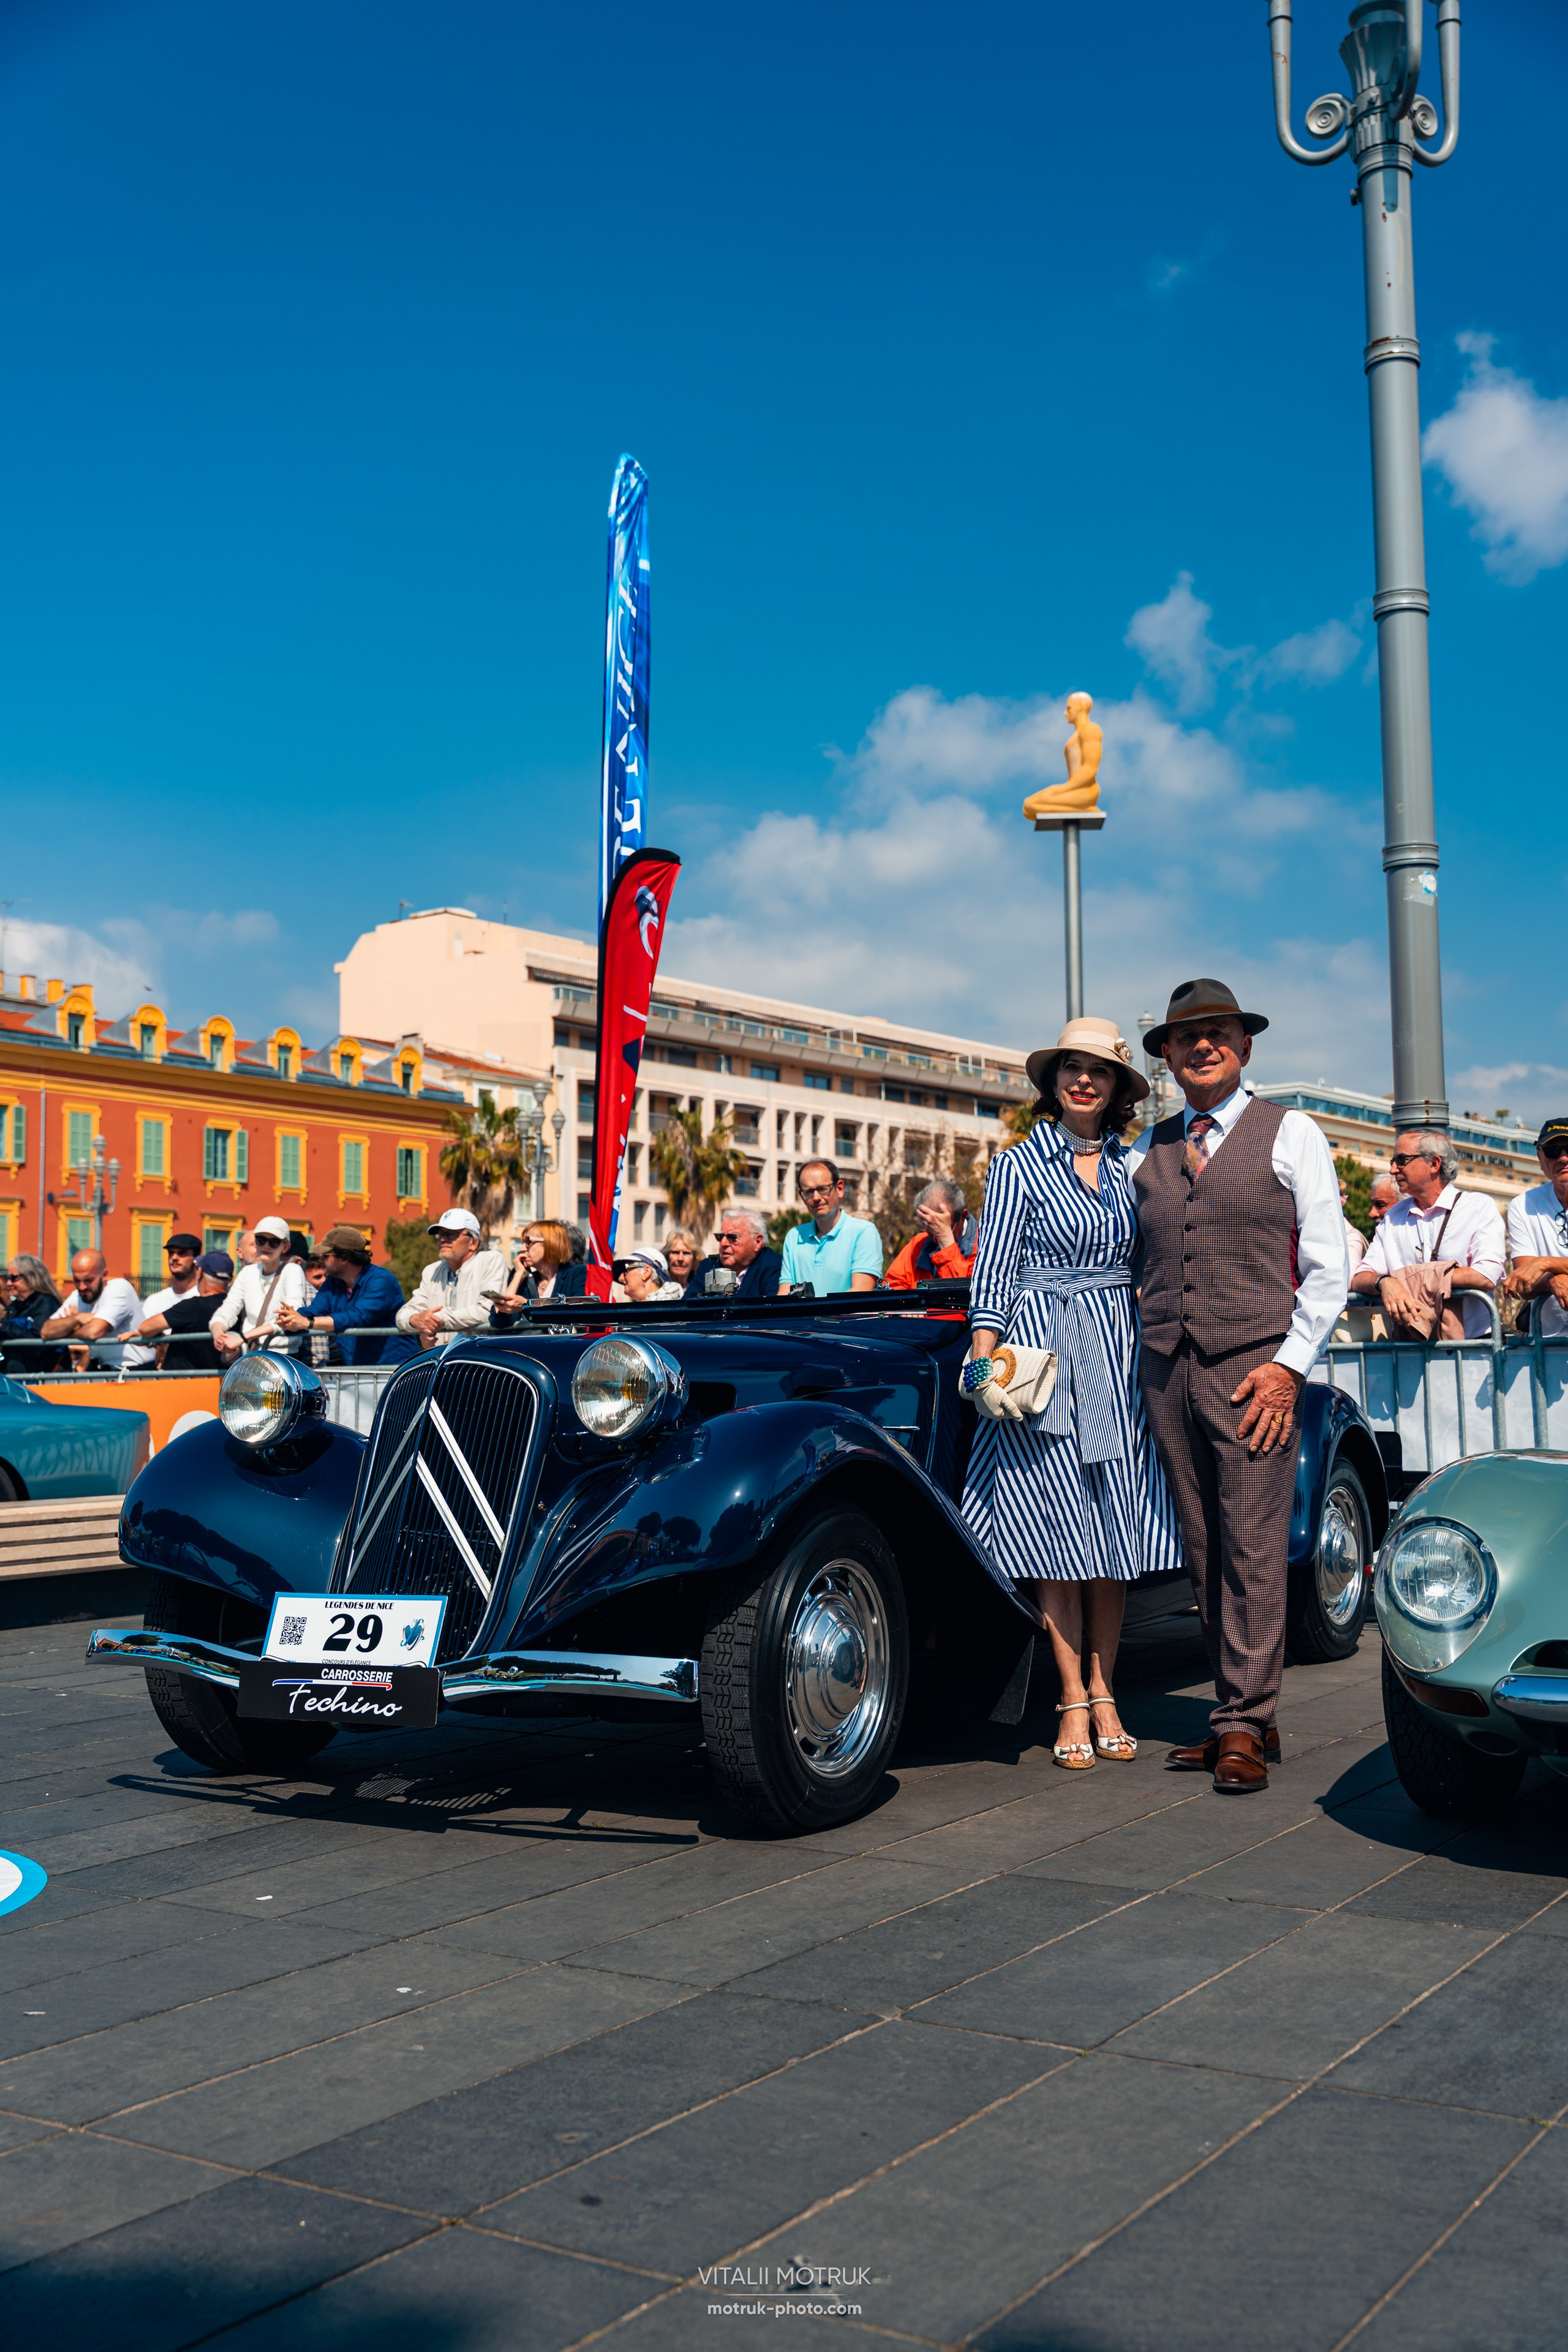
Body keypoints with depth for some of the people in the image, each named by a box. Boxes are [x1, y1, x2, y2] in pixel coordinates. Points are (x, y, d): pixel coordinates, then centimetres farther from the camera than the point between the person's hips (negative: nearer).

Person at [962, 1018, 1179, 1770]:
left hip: (1117, 1355, 4)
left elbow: (1148, 1263, 14)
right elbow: (993, 1266, -3)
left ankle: (1104, 1694, 11)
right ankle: (1074, 1702, 3)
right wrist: (984, 1357, -12)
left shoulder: (1129, 1165, 12)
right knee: (1055, 1525, -3)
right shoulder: (1018, 1164, 0)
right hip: (1041, 1350, -4)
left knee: (1115, 1524, 3)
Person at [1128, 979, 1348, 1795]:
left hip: (1254, 1368, -4)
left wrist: (1290, 1364, -8)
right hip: (1166, 1369, 4)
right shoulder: (1145, 1150, 14)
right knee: (1204, 1553, 6)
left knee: (1252, 1550, -7)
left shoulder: (1291, 1135, 4)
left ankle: (1241, 1728, -1)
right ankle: (1247, 1715, 15)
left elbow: (1328, 1266, 0)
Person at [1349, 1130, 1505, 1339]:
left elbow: (1487, 1277, -10)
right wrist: (1385, 1282, -14)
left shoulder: (1480, 1207, 5)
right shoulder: (1393, 1217, 19)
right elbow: (1359, 1279, 9)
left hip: (1471, 1341, -3)